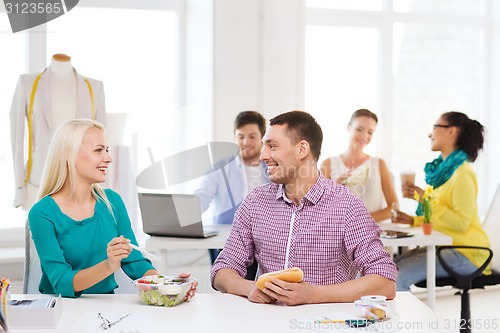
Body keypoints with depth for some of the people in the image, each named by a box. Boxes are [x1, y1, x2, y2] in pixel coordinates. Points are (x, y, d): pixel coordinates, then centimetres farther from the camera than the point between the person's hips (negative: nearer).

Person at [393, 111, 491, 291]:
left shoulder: (463, 174, -14)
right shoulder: (443, 169, 15)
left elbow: (460, 223, -21)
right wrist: (413, 220, 5)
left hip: (466, 254, -9)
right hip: (445, 247, 9)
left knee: (400, 275, -23)